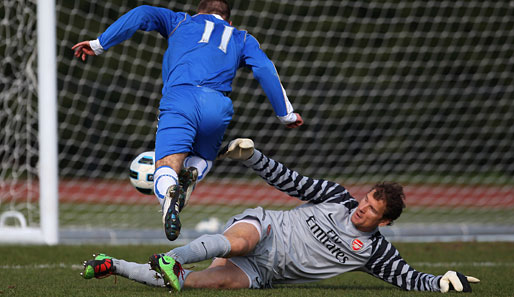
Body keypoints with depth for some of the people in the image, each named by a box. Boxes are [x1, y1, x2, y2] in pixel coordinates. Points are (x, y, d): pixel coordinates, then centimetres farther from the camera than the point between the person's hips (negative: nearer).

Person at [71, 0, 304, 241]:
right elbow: (265, 70, 15)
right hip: (218, 107, 2)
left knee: (165, 171, -6)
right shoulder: (242, 39, 29)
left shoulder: (180, 22, 28)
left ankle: (168, 195, -45)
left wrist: (100, 45, 15)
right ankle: (191, 175, -11)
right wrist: (286, 114, 18)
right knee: (202, 159, 28)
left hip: (178, 98, -2)